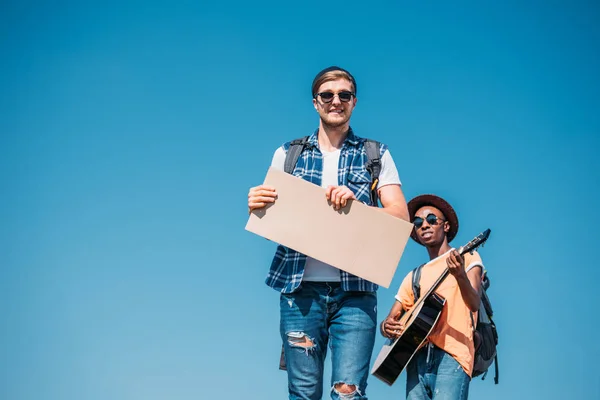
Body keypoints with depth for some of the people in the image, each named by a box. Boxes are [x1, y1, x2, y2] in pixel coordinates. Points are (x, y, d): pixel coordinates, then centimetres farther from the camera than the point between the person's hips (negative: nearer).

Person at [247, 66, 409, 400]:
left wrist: (355, 203, -19)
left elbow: (401, 216, -1)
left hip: (355, 289, -1)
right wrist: (256, 207, -12)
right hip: (300, 288, 1)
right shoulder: (288, 154, 12)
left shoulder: (376, 155, 9)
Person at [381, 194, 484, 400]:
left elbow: (474, 304, -8)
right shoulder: (413, 277, 22)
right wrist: (387, 327, -5)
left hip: (451, 355, -4)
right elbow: (389, 320, 20)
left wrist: (460, 276, -28)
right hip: (418, 357, 5)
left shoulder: (468, 257, 9)